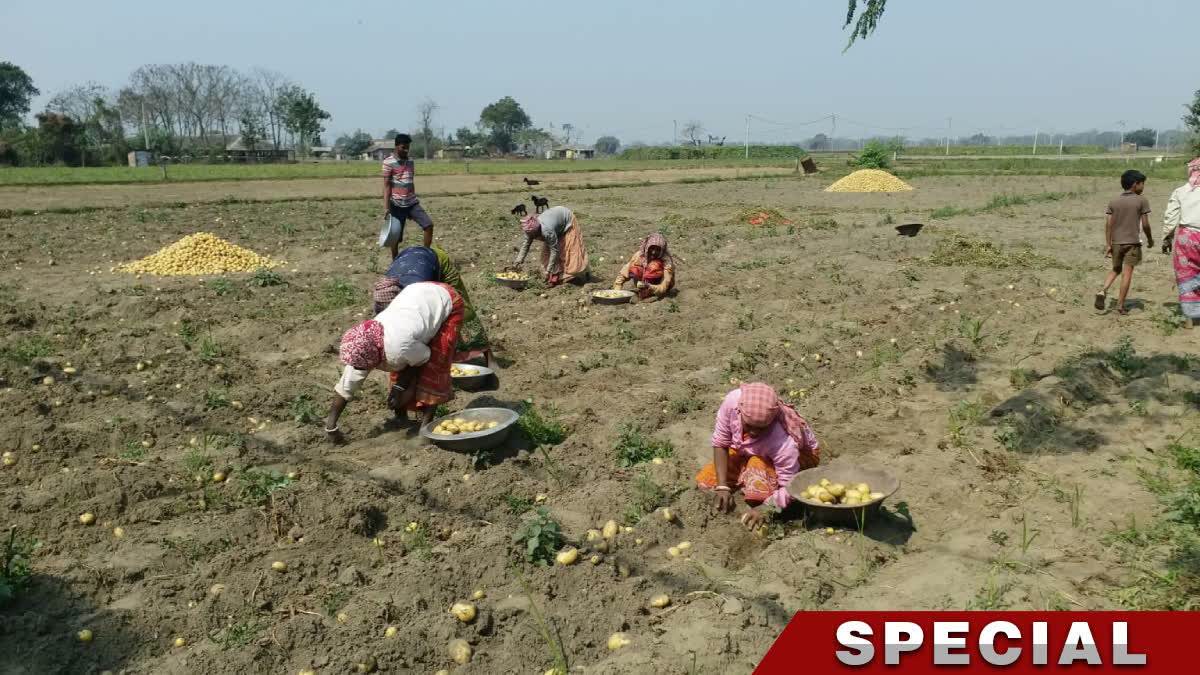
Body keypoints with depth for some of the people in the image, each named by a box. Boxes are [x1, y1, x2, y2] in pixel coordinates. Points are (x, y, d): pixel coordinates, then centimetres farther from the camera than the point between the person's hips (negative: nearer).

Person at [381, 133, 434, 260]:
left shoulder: (410, 161, 12)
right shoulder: (389, 162, -7)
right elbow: (386, 186, -11)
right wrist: (386, 207, -16)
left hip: (412, 203, 6)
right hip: (397, 205, -6)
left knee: (428, 225, -5)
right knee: (396, 237, -1)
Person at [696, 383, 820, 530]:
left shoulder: (784, 441, -44)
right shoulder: (732, 400, -35)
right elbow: (720, 443, -20)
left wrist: (765, 508, -53)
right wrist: (722, 486, -26)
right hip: (747, 451, 4)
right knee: (704, 480, -7)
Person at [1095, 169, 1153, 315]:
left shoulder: (1113, 201, 5)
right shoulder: (1142, 201, -5)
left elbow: (1108, 224, 1)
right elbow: (1145, 225, -6)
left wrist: (1108, 245, 3)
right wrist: (1150, 239, 11)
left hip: (1116, 242, 4)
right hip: (1132, 242, -4)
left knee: (1115, 269, 18)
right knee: (1127, 273, 0)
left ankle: (1103, 291, -5)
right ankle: (1120, 305, 0)